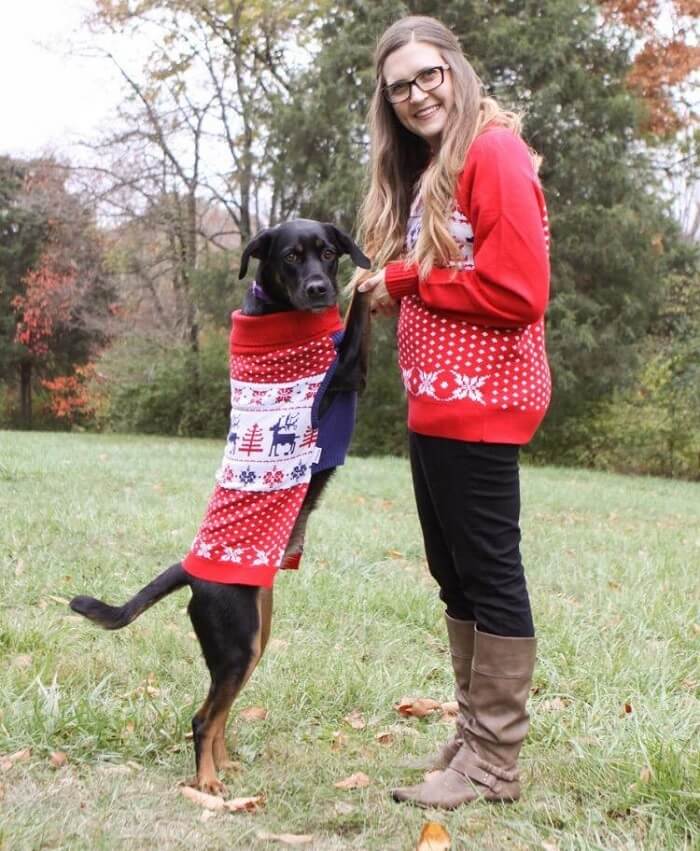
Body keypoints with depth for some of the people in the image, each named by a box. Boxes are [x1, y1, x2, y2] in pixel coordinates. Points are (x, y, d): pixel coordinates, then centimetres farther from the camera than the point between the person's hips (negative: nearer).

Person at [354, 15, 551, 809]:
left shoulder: (494, 154, -10)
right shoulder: (422, 173, 18)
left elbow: (518, 290, -19)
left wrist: (406, 281, -11)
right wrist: (387, 289, 1)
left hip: (479, 399, -10)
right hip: (435, 402, 10)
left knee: (489, 571, -3)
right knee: (454, 572, 13)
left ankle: (494, 763, 6)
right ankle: (472, 735, 24)